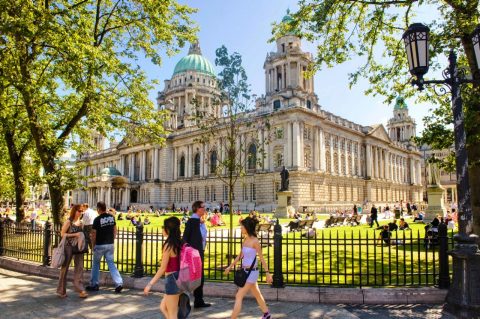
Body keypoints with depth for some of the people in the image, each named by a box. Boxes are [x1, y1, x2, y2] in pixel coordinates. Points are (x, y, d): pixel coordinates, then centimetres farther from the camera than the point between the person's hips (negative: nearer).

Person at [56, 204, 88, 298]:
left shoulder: (81, 223, 10)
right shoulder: (68, 222, -6)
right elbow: (62, 234, -11)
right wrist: (75, 234, -18)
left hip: (78, 247, 5)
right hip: (68, 246, -5)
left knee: (79, 267, 1)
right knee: (65, 268, 7)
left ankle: (80, 290, 5)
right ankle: (61, 291, 19)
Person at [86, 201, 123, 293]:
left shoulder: (97, 219, -13)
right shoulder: (112, 217, 2)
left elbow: (94, 234, -10)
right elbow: (115, 230, 9)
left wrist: (93, 245, 3)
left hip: (100, 245, -4)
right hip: (110, 244, 4)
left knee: (96, 264, 14)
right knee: (111, 263, 7)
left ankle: (94, 285, 23)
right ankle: (119, 283, -5)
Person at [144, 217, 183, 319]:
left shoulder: (168, 245, -17)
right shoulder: (180, 243, 5)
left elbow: (163, 268, -17)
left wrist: (150, 284, -12)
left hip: (172, 279, -8)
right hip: (179, 278, 8)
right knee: (163, 307, 22)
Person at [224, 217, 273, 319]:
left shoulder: (255, 241, -17)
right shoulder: (245, 240, 6)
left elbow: (261, 258, -14)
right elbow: (240, 255, 15)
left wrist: (267, 273, -12)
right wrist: (230, 266, 20)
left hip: (252, 272, -8)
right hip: (246, 271, 8)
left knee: (239, 296, -8)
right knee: (257, 294, 22)